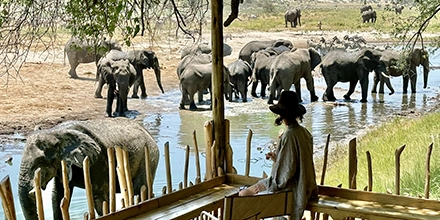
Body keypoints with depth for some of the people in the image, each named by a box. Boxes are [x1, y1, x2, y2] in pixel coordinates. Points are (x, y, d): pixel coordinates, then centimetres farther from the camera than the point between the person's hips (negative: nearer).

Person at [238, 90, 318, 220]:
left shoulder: (289, 136, -24)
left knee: (243, 194, -4)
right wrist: (277, 158, 12)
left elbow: (287, 169, -23)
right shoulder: (304, 132, 4)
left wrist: (269, 185, -12)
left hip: (290, 189, -10)